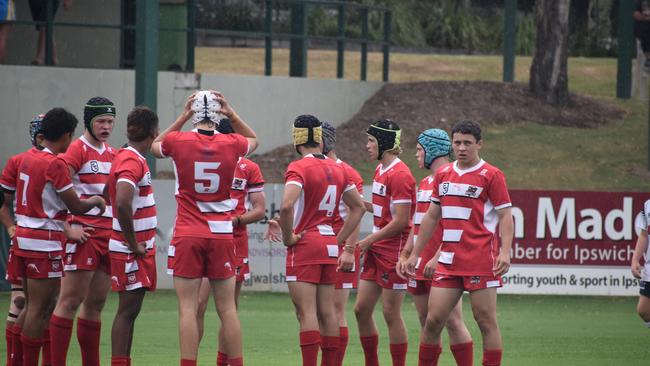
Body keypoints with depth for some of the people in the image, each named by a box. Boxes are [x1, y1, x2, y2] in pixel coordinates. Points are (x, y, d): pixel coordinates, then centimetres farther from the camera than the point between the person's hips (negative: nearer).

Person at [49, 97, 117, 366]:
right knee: (70, 300, -8)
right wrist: (68, 228, -17)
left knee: (96, 303, 10)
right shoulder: (78, 149, -6)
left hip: (109, 233, 8)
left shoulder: (111, 154, 17)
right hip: (85, 233, -8)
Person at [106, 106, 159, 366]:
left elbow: (107, 194, 25)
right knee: (128, 309, -8)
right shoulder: (132, 161, -17)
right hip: (130, 251, -9)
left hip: (139, 248, 9)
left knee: (130, 310, 11)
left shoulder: (128, 157, 13)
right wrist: (134, 244, -21)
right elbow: (122, 204, -31)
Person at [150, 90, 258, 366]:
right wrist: (233, 115, 11)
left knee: (188, 307, -3)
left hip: (187, 236, -2)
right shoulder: (232, 144, -3)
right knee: (227, 308, 7)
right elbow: (253, 141, 23)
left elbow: (156, 147, 18)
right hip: (222, 235, 2)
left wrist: (183, 117, 14)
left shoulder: (178, 141, -7)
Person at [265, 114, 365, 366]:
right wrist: (341, 242, 17)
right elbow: (358, 207, 17)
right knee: (326, 312, 10)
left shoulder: (298, 168, -12)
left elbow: (287, 205, -28)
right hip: (330, 246, 6)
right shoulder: (337, 169, 10)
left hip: (305, 244, -6)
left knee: (306, 312, -8)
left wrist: (288, 236, -13)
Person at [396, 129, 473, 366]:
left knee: (452, 321, -9)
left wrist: (438, 258, -22)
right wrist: (405, 255, 18)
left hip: (441, 265, -9)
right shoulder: (424, 183, 19)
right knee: (425, 322, 9)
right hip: (420, 265, 9)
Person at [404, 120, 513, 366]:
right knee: (433, 320, 2)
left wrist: (505, 252, -19)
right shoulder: (443, 174, 13)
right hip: (448, 260, 5)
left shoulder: (491, 176, -3)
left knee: (486, 321, -3)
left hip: (481, 261, -5)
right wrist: (415, 253, 20)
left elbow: (505, 216, -6)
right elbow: (431, 217, 21)